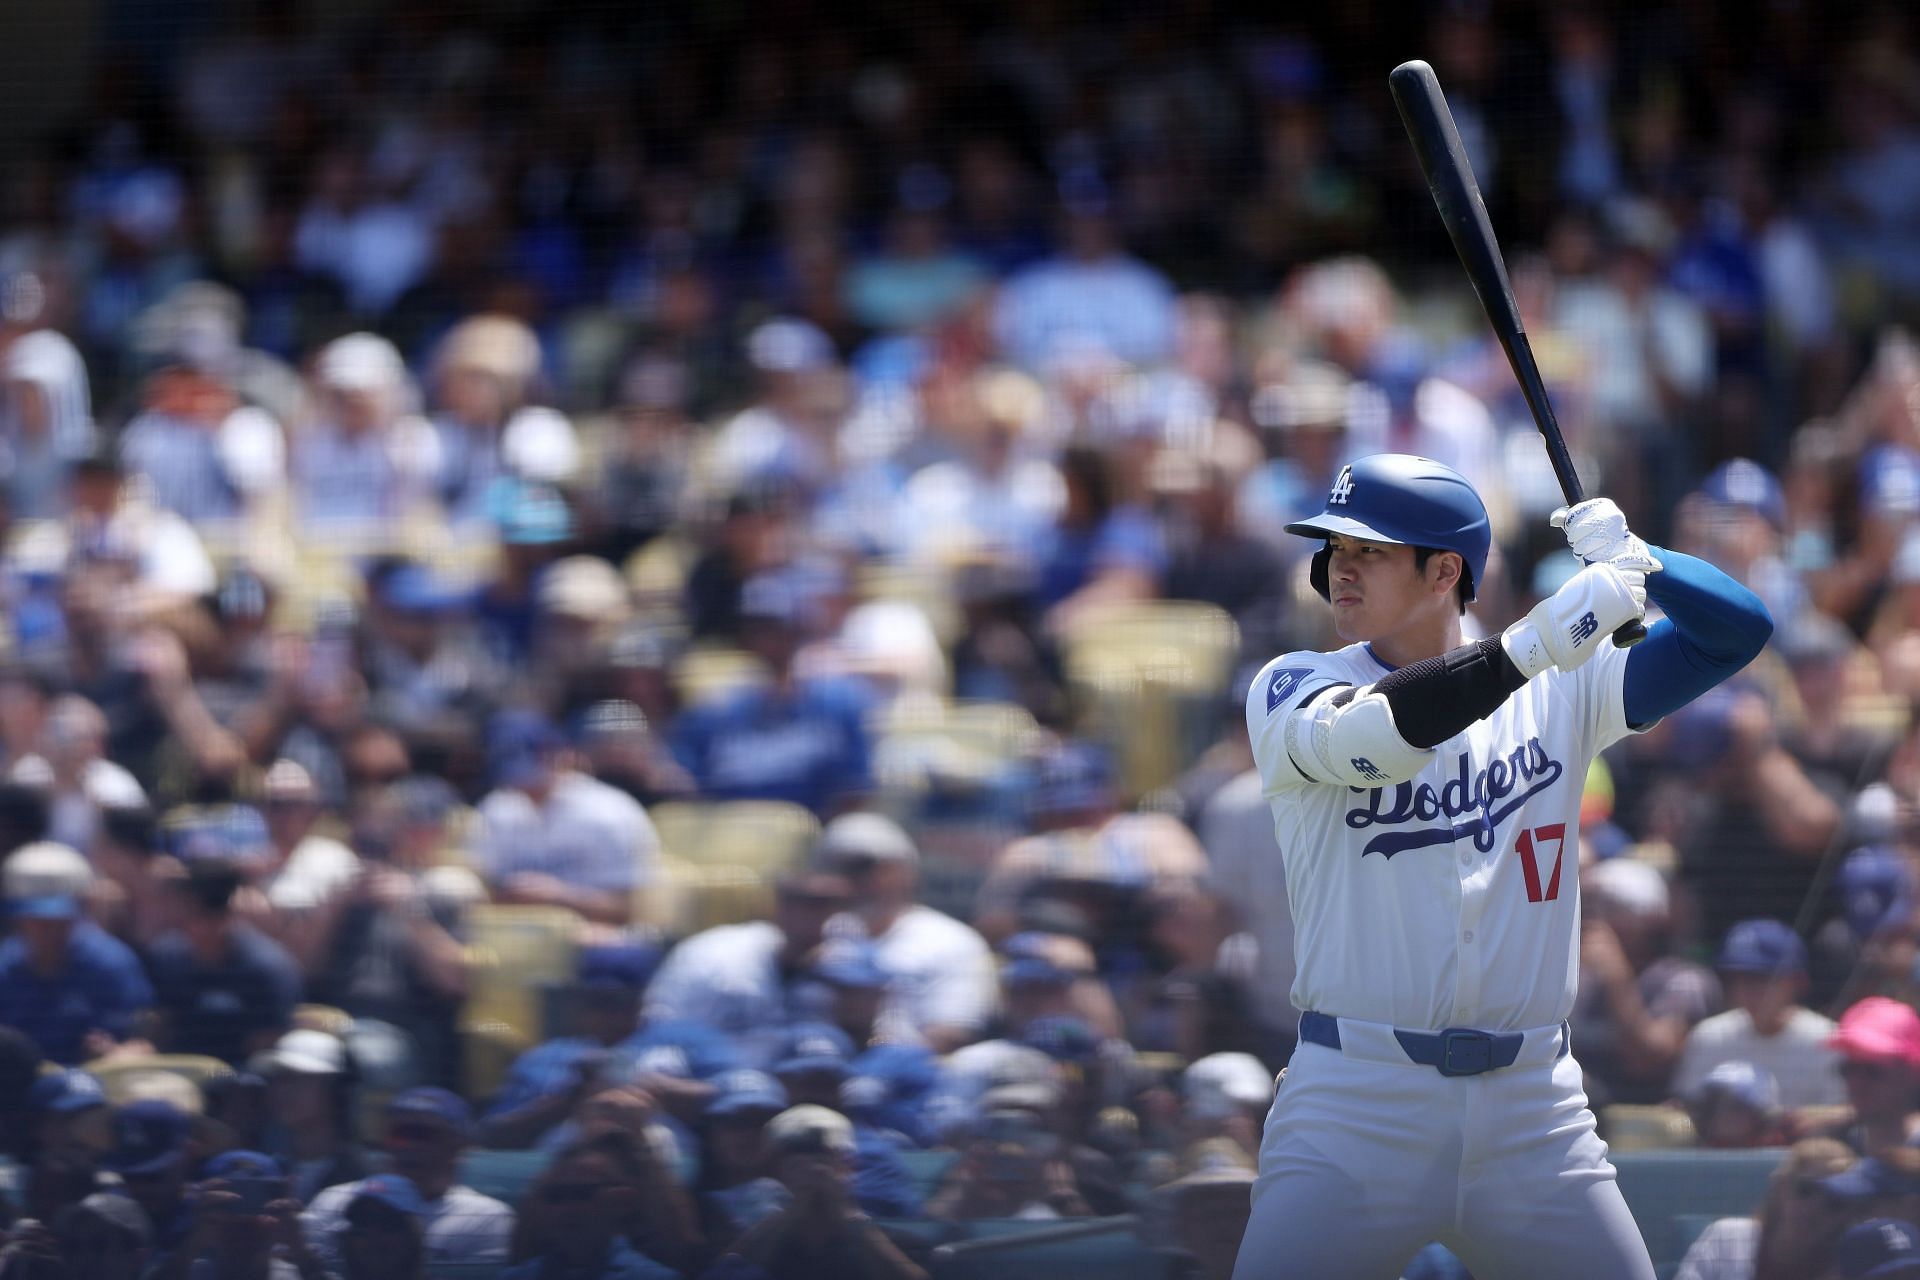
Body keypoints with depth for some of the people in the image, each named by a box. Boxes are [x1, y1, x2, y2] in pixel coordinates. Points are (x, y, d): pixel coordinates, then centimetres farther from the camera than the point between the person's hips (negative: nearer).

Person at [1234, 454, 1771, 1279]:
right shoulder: (1290, 690, 2)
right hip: (1356, 1109, -2)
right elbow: (1366, 738, -21)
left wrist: (1637, 562, -12)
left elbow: (1737, 630, 8)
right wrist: (1538, 642, -29)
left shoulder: (1559, 694, 10)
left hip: (1531, 1113, 2)